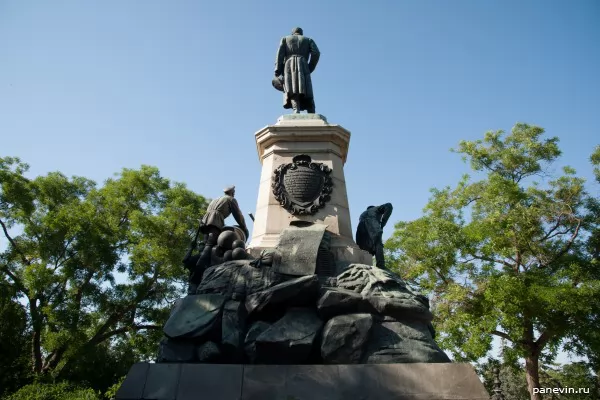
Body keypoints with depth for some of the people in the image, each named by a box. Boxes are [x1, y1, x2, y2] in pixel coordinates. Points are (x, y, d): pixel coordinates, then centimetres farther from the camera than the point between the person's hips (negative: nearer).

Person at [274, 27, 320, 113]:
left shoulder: (285, 39, 28)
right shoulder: (308, 40, 28)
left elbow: (280, 54, 9)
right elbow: (316, 53, 7)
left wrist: (277, 73, 1)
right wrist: (310, 69, 12)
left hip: (289, 65, 0)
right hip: (303, 66, 0)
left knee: (293, 91, -18)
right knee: (307, 94, -5)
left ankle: (296, 110, -43)